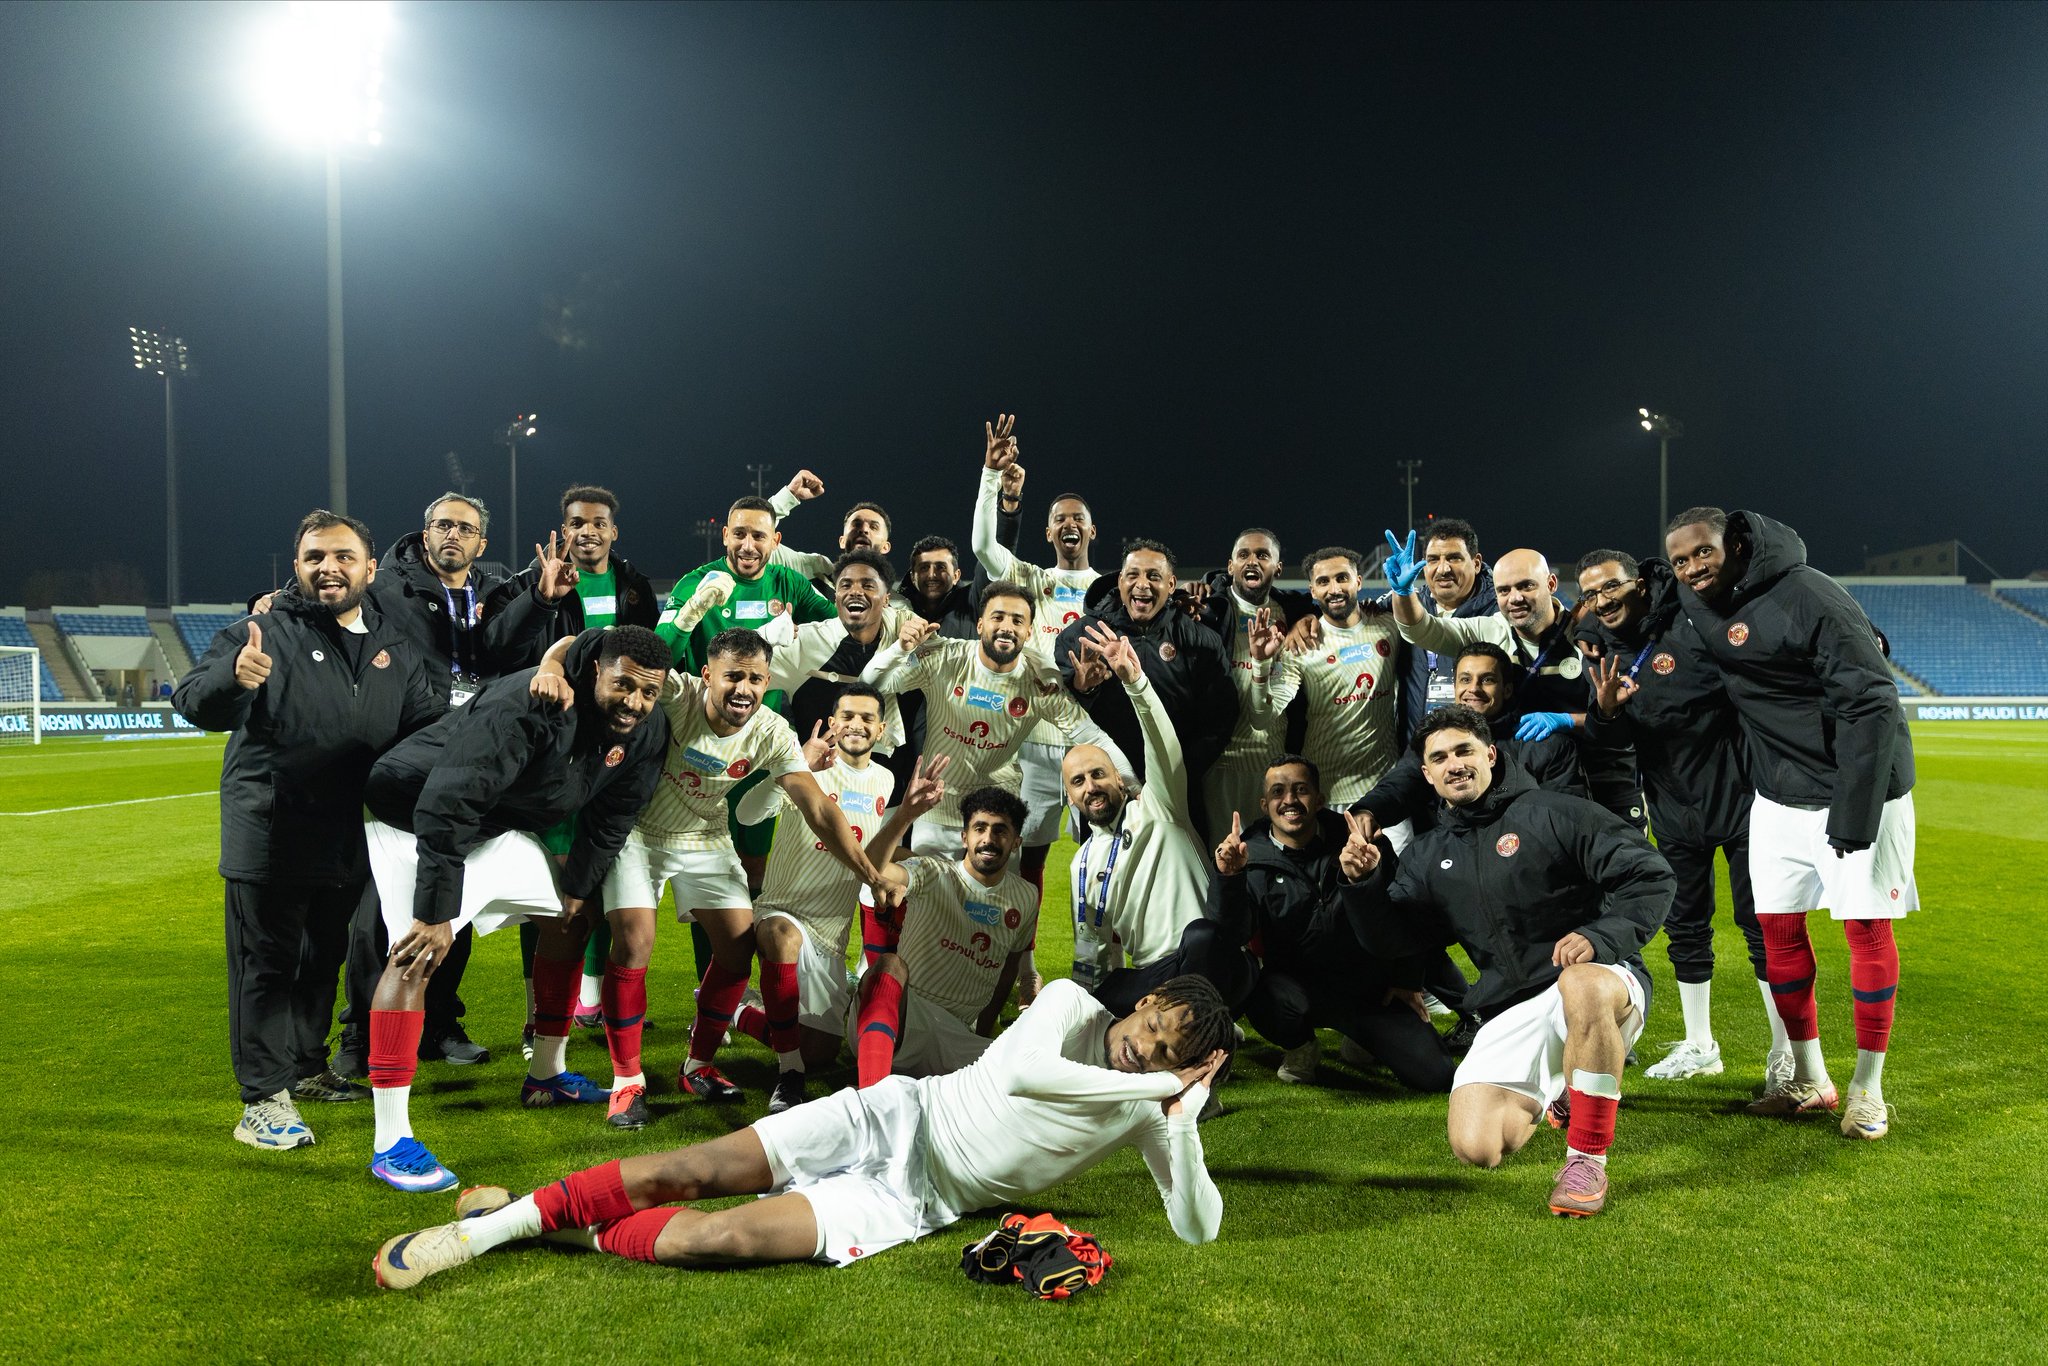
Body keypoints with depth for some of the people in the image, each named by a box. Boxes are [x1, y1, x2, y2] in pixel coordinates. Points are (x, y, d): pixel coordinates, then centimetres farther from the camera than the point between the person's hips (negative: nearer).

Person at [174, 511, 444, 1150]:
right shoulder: (266, 632, -8)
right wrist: (231, 675, -42)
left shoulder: (397, 647, 7)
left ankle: (307, 1068, 36)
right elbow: (193, 701, -19)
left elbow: (430, 726, 11)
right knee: (267, 966, -1)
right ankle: (264, 1098, 6)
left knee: (324, 960, 19)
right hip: (268, 838, -5)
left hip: (351, 841, 5)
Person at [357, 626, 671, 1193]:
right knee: (416, 954, -21)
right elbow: (445, 806, -37)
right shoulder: (528, 707, -36)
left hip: (501, 826, 9)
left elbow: (609, 818, 6)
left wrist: (579, 886, 8)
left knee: (572, 918, 13)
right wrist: (436, 912, -34)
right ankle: (390, 1145, -19)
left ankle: (547, 1076, 29)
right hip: (416, 817, -8)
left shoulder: (646, 732, -11)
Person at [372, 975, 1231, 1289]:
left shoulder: (1147, 1114, 2)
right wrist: (1159, 1085, -18)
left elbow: (1199, 1229, -6)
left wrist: (1180, 1114, -22)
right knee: (690, 1171, -15)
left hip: (908, 1202, 0)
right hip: (894, 1118, 0)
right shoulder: (1071, 1005, -3)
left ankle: (582, 1235, 1)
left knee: (723, 1237, -22)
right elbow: (1023, 1072, -23)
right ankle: (495, 1226, 1)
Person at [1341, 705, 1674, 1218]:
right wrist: (1363, 883, -6)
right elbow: (1390, 937, 13)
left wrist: (1599, 936, -23)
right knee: (1476, 1148, -14)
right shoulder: (1429, 857, 16)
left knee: (1582, 985, -42)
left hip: (1599, 982, -4)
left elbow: (1650, 876, -6)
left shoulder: (1554, 814, -2)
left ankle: (1587, 1161, -24)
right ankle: (1554, 1093, 21)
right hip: (1511, 1013, 5)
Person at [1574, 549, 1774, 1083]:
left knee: (1761, 925, 1)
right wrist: (1604, 712, -19)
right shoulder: (1603, 651, 1)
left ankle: (1787, 1053, 14)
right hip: (1674, 809, 5)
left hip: (1738, 793, -5)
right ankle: (1699, 1047, 28)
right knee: (1685, 928, 13)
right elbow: (1605, 744, 0)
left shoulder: (1696, 621, -15)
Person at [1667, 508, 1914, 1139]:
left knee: (1867, 927, 0)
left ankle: (1867, 1088, 13)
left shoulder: (1808, 597, -22)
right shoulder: (1697, 598, 1)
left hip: (1855, 791, -7)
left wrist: (1854, 813, -26)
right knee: (1778, 926, 8)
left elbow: (1870, 706, -24)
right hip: (1778, 796, 7)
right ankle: (1810, 1081, 21)